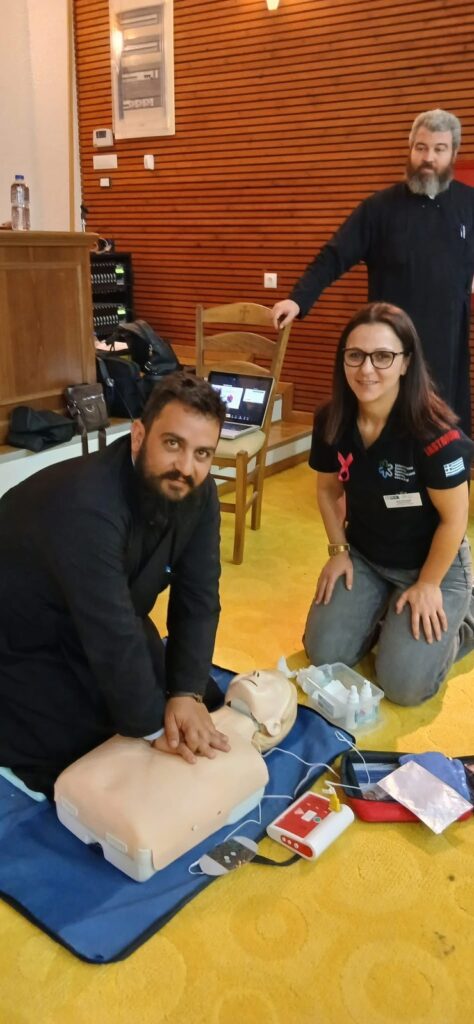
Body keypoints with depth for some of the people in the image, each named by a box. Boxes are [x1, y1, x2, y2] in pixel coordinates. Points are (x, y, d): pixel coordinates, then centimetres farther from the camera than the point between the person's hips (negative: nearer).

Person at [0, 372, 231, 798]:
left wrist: (188, 692, -22)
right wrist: (153, 725, -26)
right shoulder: (85, 503, -38)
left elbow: (198, 600, -12)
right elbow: (113, 635, -36)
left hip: (107, 631, 7)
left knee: (202, 699, 7)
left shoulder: (197, 494, -14)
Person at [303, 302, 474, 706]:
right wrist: (339, 551, 2)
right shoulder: (332, 422, -13)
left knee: (404, 684, -10)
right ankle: (383, 613, 24)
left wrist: (427, 586, -11)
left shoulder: (436, 434, -29)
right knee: (324, 655, -4)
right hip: (364, 556, 5)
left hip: (434, 565, -4)